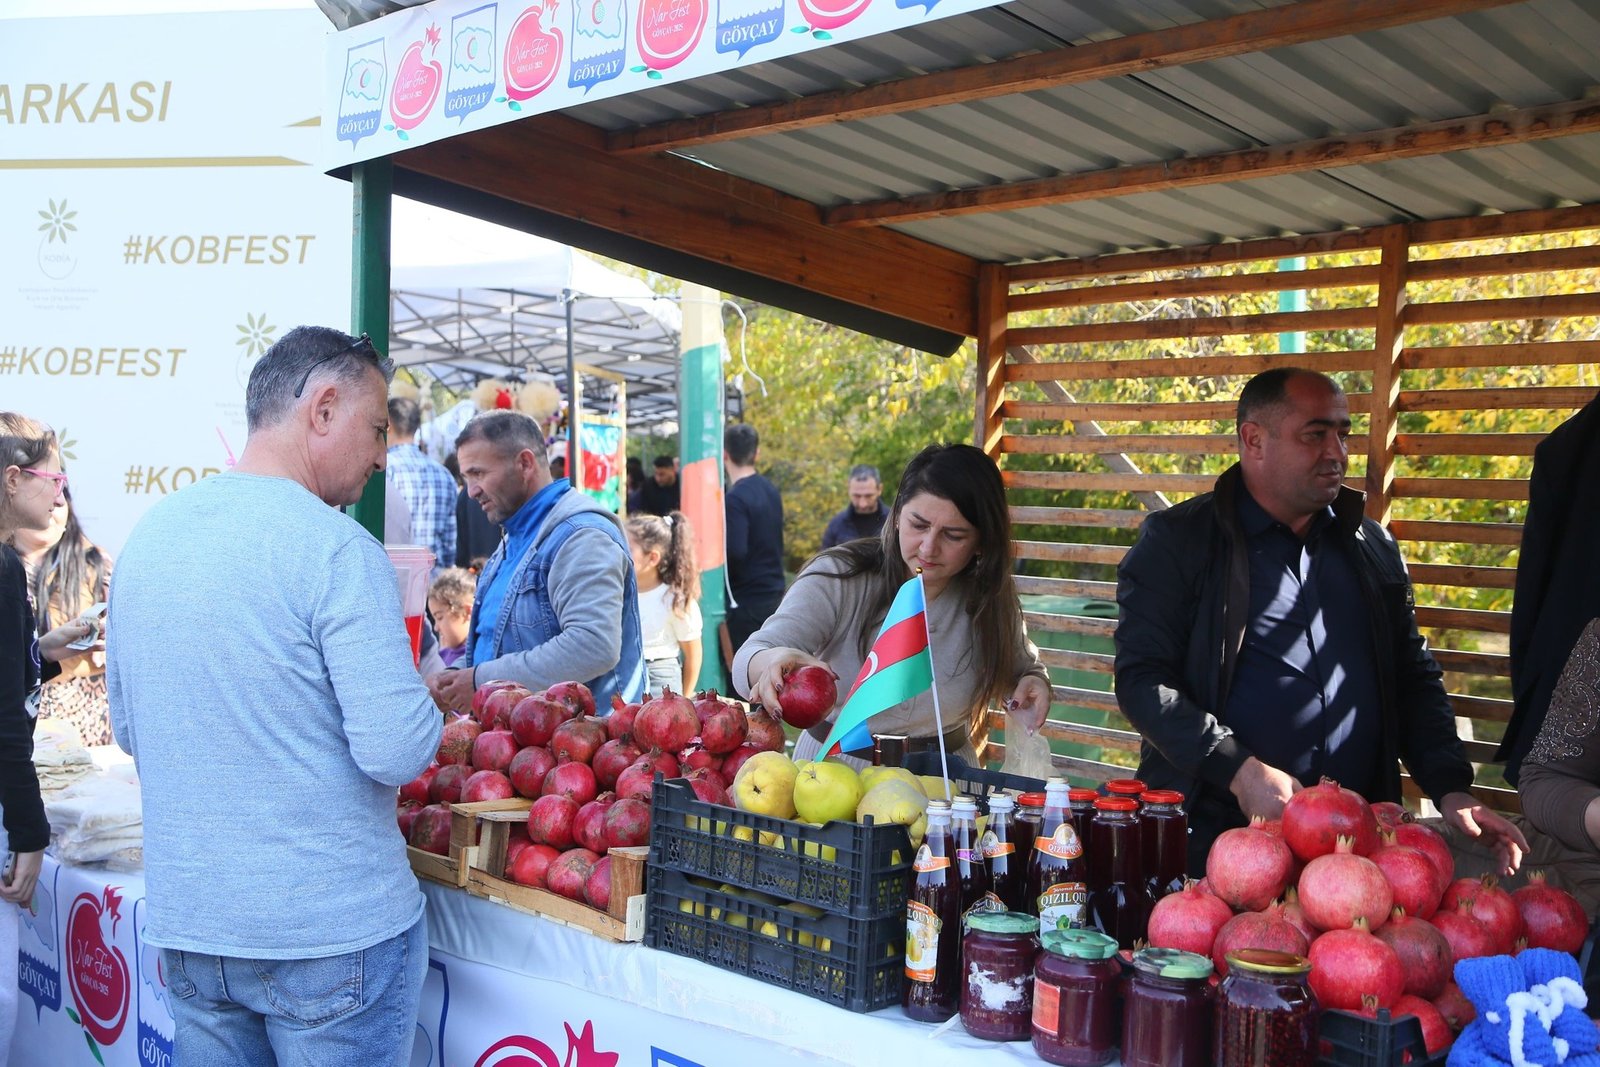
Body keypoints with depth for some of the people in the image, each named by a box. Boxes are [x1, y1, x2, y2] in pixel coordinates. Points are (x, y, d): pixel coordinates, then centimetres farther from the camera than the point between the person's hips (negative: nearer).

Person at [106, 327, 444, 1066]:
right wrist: (427, 702, -2)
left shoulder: (147, 535, 5)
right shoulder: (338, 549, -17)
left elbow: (127, 728, 15)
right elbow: (398, 753, -22)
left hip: (183, 925, 7)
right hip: (331, 931, -6)